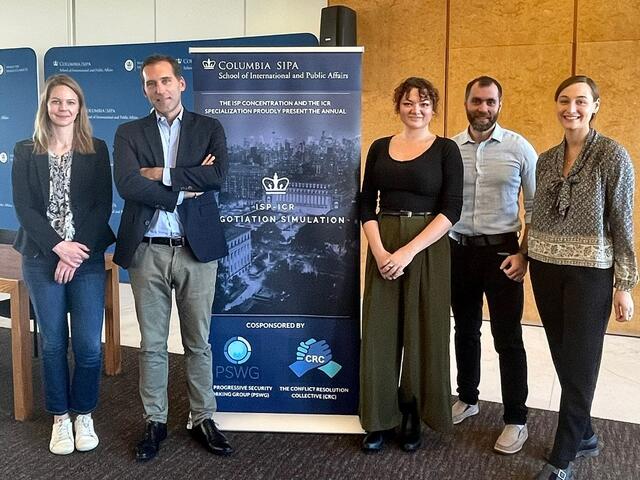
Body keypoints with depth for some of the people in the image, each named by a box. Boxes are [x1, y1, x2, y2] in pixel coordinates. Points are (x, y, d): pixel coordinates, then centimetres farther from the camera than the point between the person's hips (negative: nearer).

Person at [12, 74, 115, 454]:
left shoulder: (97, 150, 4)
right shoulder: (26, 151, 6)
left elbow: (103, 205, -2)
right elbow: (24, 208, -1)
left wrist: (77, 253, -11)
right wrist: (59, 246, -13)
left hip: (87, 258, -1)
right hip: (42, 259, 1)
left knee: (89, 344, -1)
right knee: (53, 343, 8)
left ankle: (84, 415, 20)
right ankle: (61, 418, 24)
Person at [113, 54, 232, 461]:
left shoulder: (209, 128, 6)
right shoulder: (129, 133, 6)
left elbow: (218, 175, -11)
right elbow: (127, 184, -11)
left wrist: (163, 174, -12)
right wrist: (186, 188, -12)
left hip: (197, 248, 0)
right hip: (147, 251, 1)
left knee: (199, 342, 10)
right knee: (152, 344, 10)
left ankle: (203, 420, 24)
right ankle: (155, 422, 25)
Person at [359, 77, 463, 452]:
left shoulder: (446, 149, -1)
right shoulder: (380, 148, 8)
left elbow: (451, 210, -9)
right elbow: (367, 205, 5)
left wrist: (409, 251, -18)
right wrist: (379, 250, -11)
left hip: (427, 248, -2)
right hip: (383, 248, 3)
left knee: (422, 331, 5)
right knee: (381, 331, 5)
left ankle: (414, 417, 22)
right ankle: (382, 418, 19)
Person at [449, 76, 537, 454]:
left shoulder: (520, 148, -4)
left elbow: (535, 207, -2)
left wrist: (524, 254, -9)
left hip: (501, 251, -2)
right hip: (459, 251, 3)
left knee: (508, 338, 2)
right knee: (465, 330, 17)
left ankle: (516, 420, 16)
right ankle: (467, 398, 35)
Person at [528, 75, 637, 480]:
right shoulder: (547, 159, 8)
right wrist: (524, 255, 11)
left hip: (589, 272, -5)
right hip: (547, 269, 5)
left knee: (580, 365, 3)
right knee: (563, 359, 13)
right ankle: (584, 435, 33)